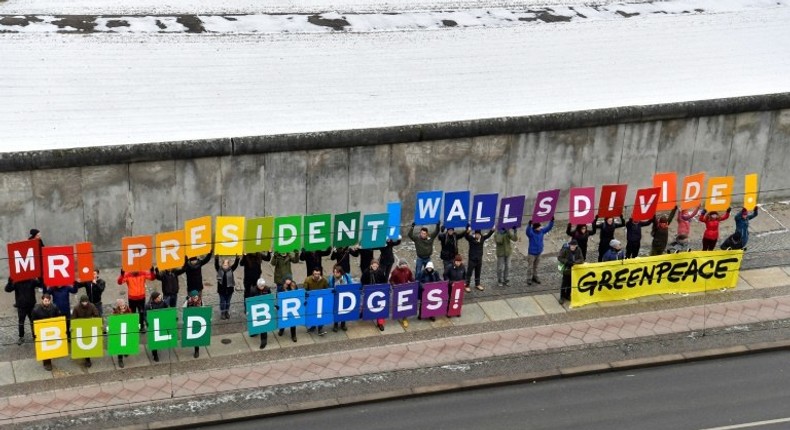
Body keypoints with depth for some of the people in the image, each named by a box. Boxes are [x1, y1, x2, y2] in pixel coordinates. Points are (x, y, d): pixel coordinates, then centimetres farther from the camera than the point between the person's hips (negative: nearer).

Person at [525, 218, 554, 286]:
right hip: (532, 253, -6)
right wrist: (529, 225, -61)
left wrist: (552, 221, -10)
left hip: (539, 252, 6)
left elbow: (549, 227, 3)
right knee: (530, 266, 3)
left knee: (536, 266, 19)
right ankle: (529, 279, 12)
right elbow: (528, 231, -44)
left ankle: (535, 277, 32)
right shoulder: (531, 233, -21)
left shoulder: (541, 231, -3)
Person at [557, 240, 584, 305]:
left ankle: (568, 295, 32)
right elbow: (559, 257, -13)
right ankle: (562, 297, 11)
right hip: (566, 270, -3)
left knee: (570, 283, 14)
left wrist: (574, 262, -26)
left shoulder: (578, 250, -6)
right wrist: (567, 262, -24)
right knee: (564, 284, -1)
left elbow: (581, 259, -8)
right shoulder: (565, 250, -16)